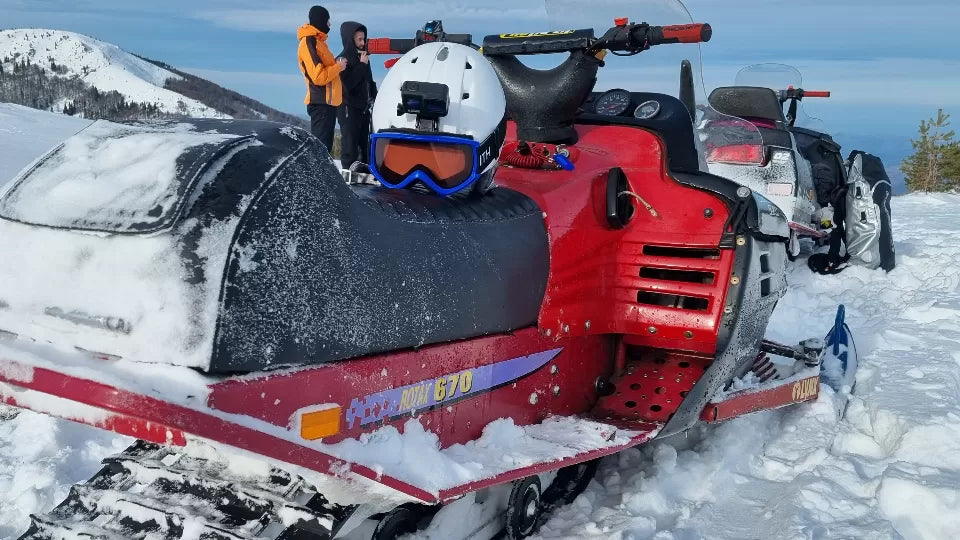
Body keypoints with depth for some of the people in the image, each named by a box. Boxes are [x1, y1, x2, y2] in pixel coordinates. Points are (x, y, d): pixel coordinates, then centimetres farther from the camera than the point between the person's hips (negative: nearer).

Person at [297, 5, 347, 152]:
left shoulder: (317, 41, 17)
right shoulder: (309, 43, -14)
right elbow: (318, 77, -20)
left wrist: (336, 64, 5)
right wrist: (338, 67, -9)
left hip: (327, 101, 10)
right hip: (321, 102, -10)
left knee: (325, 145, 12)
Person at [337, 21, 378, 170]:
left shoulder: (363, 57, 14)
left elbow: (370, 82, 22)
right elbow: (347, 84, -21)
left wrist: (374, 98, 14)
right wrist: (361, 65, -18)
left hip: (364, 108, 8)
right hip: (349, 108, -8)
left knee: (364, 143, 12)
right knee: (350, 142, -9)